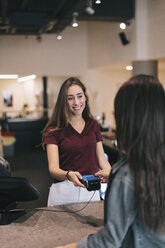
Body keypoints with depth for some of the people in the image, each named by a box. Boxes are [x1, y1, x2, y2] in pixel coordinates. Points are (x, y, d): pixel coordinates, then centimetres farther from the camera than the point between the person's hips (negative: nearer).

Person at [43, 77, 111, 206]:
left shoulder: (93, 125, 8)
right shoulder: (54, 130, -5)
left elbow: (102, 159, 7)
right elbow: (53, 168, -14)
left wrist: (110, 172, -14)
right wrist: (68, 175, -35)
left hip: (91, 192, 4)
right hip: (63, 192, -3)